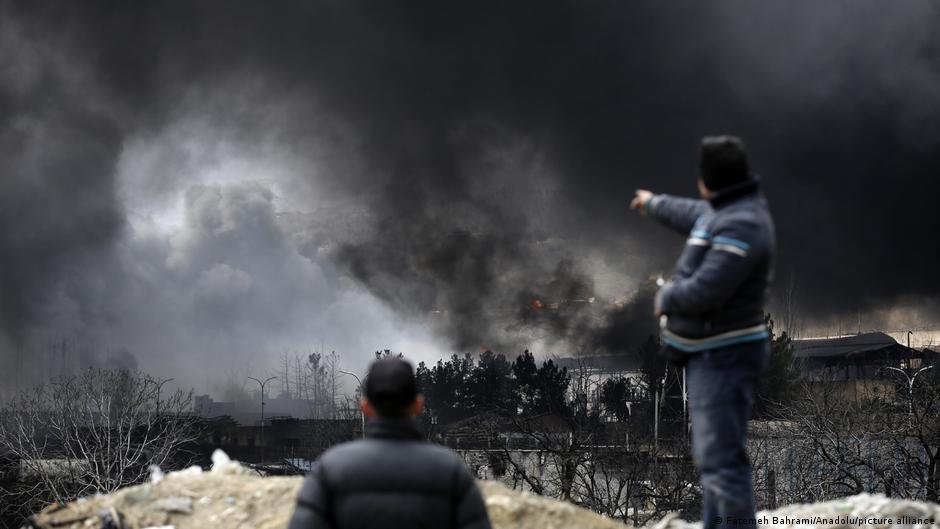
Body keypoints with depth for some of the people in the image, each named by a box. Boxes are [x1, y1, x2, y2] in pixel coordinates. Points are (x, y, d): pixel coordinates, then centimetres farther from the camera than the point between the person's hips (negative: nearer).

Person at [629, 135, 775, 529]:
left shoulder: (742, 226, -22)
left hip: (724, 358, -11)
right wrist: (654, 204, 52)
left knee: (722, 460, -13)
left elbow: (701, 292, -27)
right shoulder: (726, 211, 9)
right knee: (712, 456, 17)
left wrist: (664, 298, -7)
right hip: (711, 354, 11)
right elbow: (693, 215, 34)